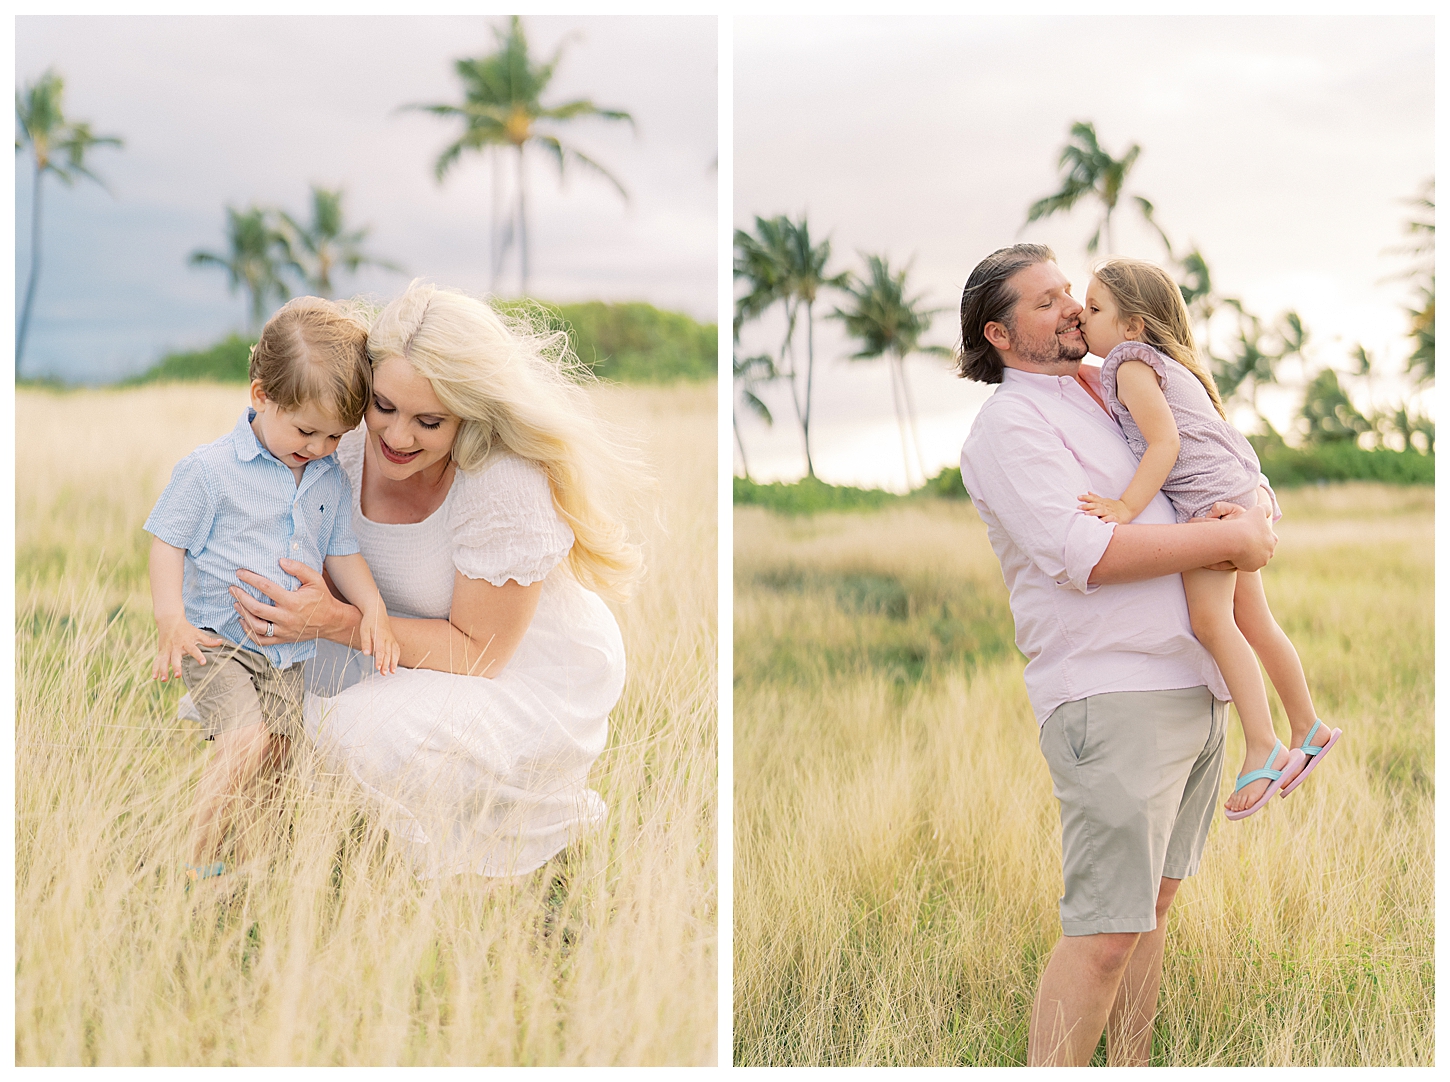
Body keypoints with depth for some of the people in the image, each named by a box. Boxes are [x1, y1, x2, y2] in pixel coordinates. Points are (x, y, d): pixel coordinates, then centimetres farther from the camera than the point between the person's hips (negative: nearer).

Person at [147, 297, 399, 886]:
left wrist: (373, 607, -6)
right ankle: (197, 859, -16)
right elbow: (168, 542, -8)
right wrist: (170, 619, -19)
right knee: (247, 738, -23)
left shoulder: (330, 479, 5)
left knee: (280, 747, 6)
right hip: (219, 641, -6)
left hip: (289, 653, 6)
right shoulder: (209, 469, -11)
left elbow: (341, 552, 11)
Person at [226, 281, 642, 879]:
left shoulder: (507, 487, -32)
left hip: (536, 675, -6)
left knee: (376, 735, -29)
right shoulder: (351, 445, -14)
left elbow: (479, 651, -23)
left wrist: (337, 622, -31)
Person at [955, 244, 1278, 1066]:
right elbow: (1084, 553, -19)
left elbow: (1245, 477, 20)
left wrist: (1257, 512, -5)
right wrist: (1228, 540, -15)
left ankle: (1132, 1068, 22)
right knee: (1106, 930, -10)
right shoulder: (1010, 424, -6)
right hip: (1114, 697, -8)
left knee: (1154, 903, 13)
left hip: (1197, 688, 8)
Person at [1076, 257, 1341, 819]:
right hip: (1235, 495, 11)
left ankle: (1263, 749, -19)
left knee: (1210, 620, -17)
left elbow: (1166, 443, -19)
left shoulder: (1130, 366, -10)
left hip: (1211, 496, -11)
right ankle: (1308, 729, 26)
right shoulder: (1164, 364, 22)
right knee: (1253, 623, 16)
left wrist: (1127, 506, -25)